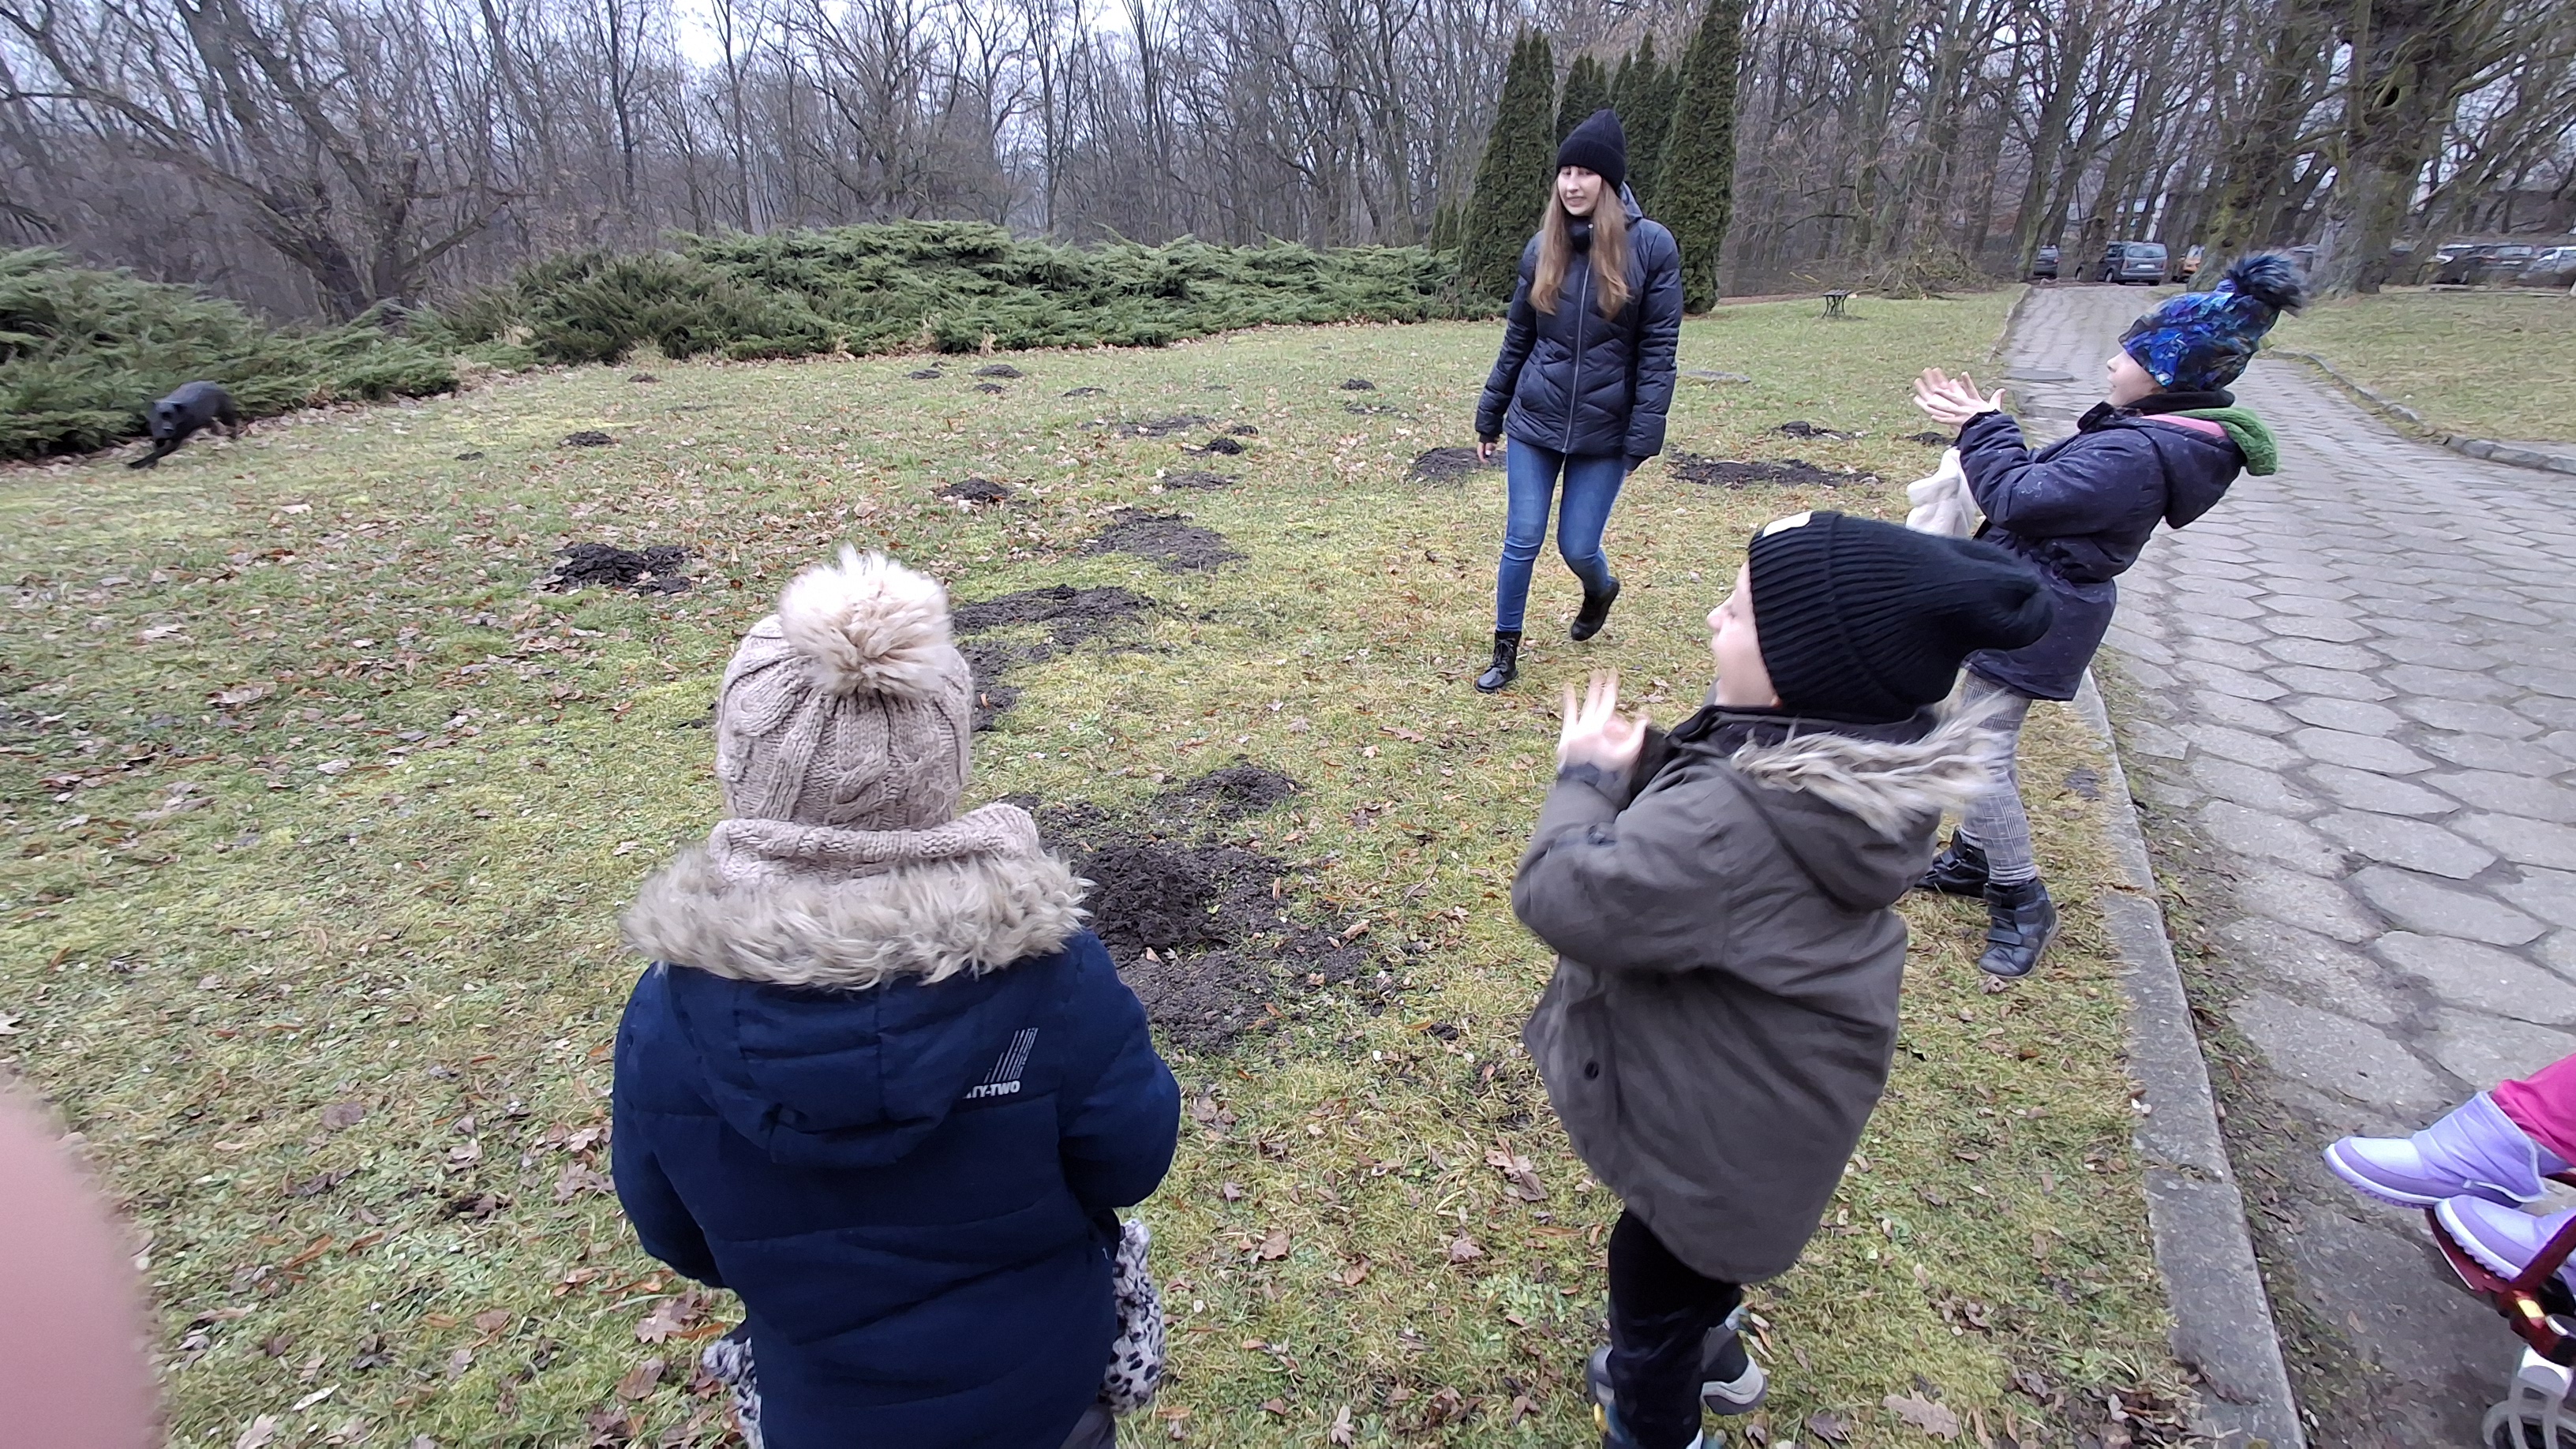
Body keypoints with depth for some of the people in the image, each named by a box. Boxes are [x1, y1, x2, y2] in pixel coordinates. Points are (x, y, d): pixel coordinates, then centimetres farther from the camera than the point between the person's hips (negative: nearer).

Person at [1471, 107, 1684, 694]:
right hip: (1534, 425, 2)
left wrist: (1642, 439, -12)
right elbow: (1517, 340, 9)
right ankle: (1505, 652, 18)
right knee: (1521, 543, 2)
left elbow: (1658, 351, -8)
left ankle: (1601, 591, 40)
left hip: (1603, 431, -2)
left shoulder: (1652, 246, -7)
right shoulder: (1543, 247, 2)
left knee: (1577, 547, 4)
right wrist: (1490, 417, 11)